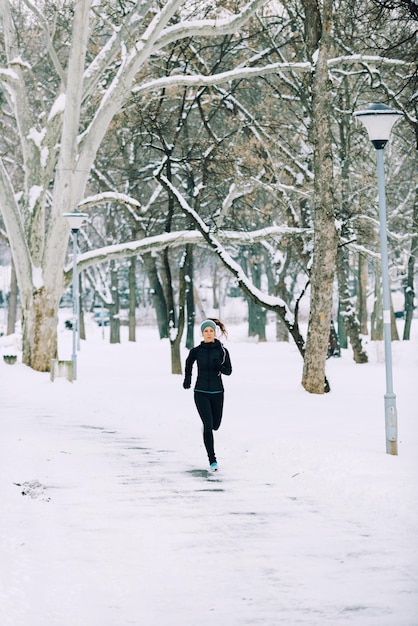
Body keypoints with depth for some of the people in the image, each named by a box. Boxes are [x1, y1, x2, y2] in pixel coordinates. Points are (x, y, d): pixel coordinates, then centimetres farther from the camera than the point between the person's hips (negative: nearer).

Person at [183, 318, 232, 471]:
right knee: (208, 425, -14)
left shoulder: (222, 351, -5)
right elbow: (188, 363, 17)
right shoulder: (196, 351, -4)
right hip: (201, 393, -2)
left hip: (217, 393, 2)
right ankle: (212, 460, -11)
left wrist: (219, 365, -22)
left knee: (215, 425, 14)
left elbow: (228, 371, -2)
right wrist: (187, 378, 19)